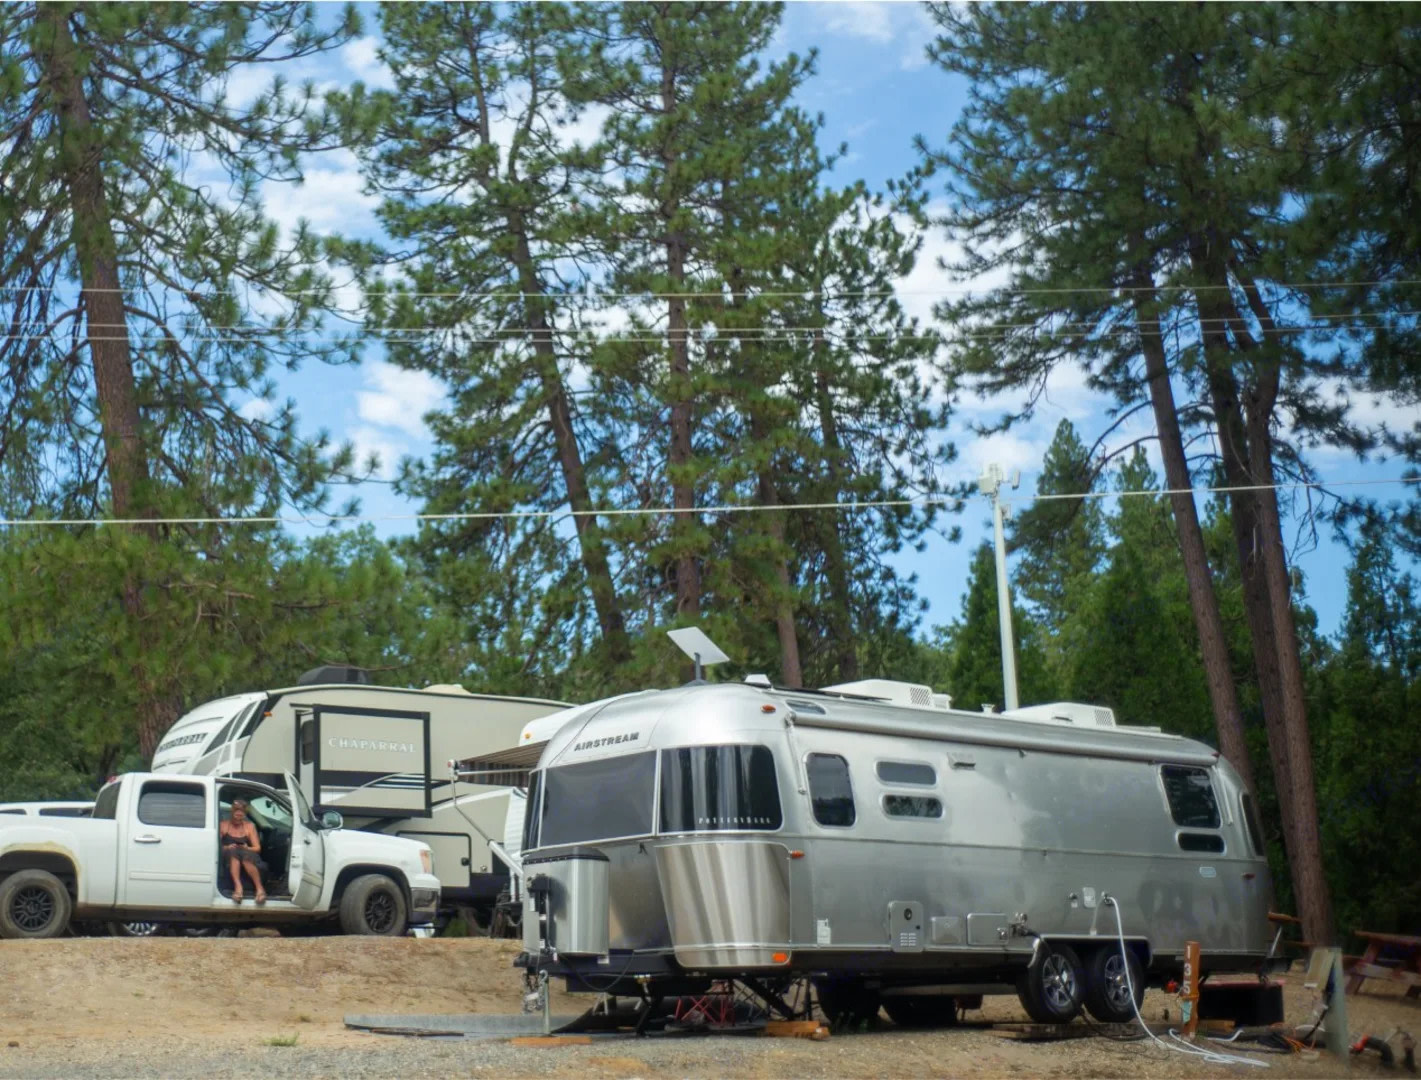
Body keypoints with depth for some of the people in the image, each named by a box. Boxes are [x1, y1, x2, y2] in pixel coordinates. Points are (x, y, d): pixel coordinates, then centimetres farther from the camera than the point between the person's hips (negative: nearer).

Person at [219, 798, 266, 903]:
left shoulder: (249, 826, 14)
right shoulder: (223, 826, 12)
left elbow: (257, 848, 8)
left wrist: (247, 848, -12)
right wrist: (226, 848, -16)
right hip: (229, 860, 0)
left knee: (246, 855, -37)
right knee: (233, 851, -36)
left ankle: (260, 888, -42)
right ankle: (238, 886, -52)